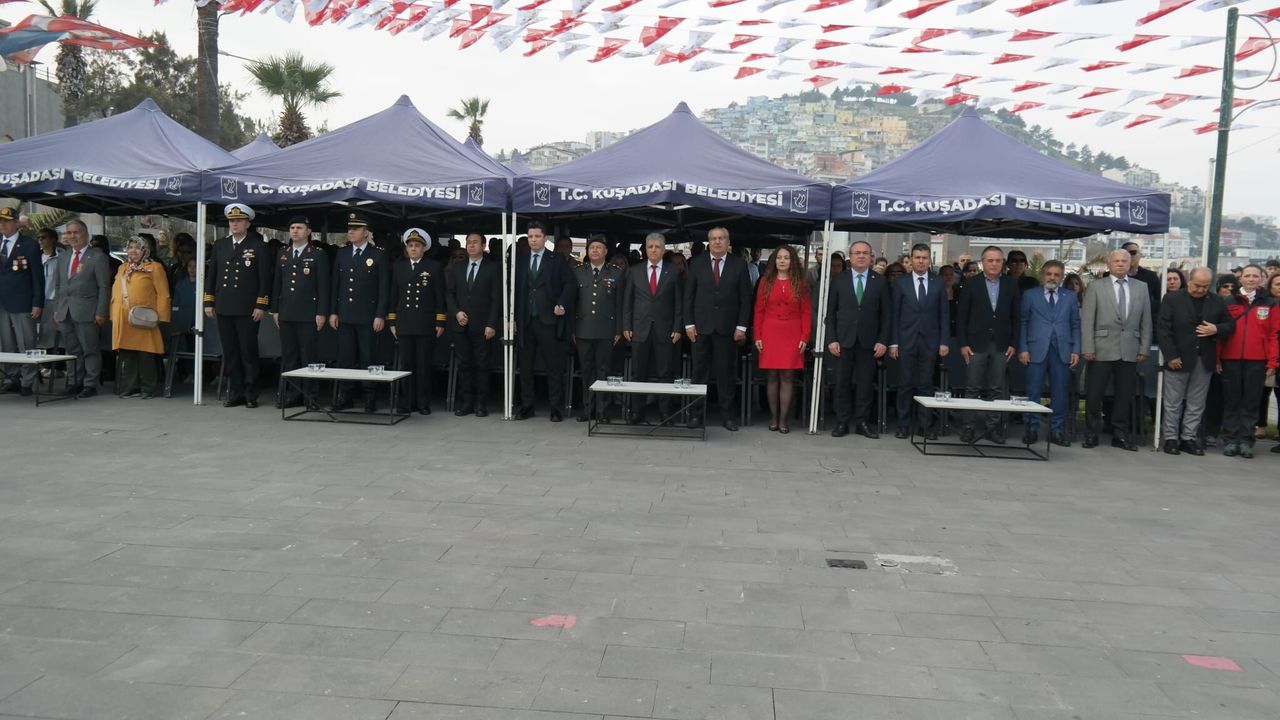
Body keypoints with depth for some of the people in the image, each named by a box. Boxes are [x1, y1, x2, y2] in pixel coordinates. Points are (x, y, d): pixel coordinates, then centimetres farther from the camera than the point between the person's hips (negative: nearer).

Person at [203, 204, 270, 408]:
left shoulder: (258, 246, 0)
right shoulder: (220, 244, 13)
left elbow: (265, 278, -4)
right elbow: (211, 274, 15)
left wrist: (261, 306, -9)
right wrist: (209, 302, 9)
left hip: (247, 310, -4)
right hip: (224, 308, 4)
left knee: (249, 352, -1)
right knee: (229, 353, 7)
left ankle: (251, 395, 8)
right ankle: (235, 393, 15)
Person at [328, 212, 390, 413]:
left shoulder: (379, 255, -1)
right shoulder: (341, 254, 12)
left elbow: (384, 288, -4)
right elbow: (335, 285, 13)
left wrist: (380, 315, -10)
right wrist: (333, 312, 6)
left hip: (368, 317, -4)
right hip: (344, 315, 4)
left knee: (368, 359, 0)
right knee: (345, 358, 6)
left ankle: (370, 399, 7)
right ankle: (345, 397, 14)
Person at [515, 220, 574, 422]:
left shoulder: (557, 259, 3)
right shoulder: (520, 260, 11)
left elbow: (569, 284, 0)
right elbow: (515, 288, 10)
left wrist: (562, 305, -13)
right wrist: (513, 317, 4)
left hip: (548, 320, -3)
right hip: (525, 321, 3)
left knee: (554, 366, -1)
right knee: (525, 366, 8)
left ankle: (555, 408, 6)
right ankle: (526, 406, 16)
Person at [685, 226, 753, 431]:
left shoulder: (739, 264, 3)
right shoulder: (697, 263, 5)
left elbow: (745, 298, 2)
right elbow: (688, 295, 5)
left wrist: (741, 326, -4)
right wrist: (689, 323, -2)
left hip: (727, 328, -1)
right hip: (701, 327, 1)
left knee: (727, 374, 4)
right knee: (699, 372, 5)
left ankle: (727, 415, 12)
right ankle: (697, 413, 13)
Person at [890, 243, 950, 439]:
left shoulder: (938, 283, 6)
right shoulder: (901, 283, 4)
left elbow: (944, 314, 6)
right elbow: (895, 314, 2)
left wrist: (944, 342, -1)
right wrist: (893, 342, -3)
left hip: (930, 342, 1)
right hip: (907, 341, -1)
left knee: (926, 384, 4)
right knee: (906, 384, 2)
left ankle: (926, 425, 10)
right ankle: (904, 424, 10)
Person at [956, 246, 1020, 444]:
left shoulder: (1011, 285, 6)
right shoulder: (971, 285, 1)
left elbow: (1016, 316, 6)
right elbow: (961, 316, 0)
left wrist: (1013, 343, 1)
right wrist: (962, 344, -6)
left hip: (1001, 346, 2)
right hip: (977, 344, -2)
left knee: (997, 389, 5)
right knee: (974, 389, 1)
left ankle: (992, 427, 12)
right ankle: (970, 427, 7)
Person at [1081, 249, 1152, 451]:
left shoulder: (1141, 288, 10)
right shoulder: (1096, 287, 2)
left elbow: (1146, 321, 10)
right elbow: (1087, 320, -2)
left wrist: (1144, 349, 5)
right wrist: (1088, 348, -9)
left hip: (1129, 351, 3)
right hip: (1102, 350, -2)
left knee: (1124, 395, 7)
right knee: (1094, 395, 0)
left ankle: (1120, 435, 18)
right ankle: (1091, 434, 12)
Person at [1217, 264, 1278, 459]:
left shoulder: (1269, 305, 6)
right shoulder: (1228, 303, 5)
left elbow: (1274, 335, 3)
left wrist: (1272, 362, -3)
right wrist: (1217, 358, -1)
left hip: (1257, 362, 0)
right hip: (1231, 361, 0)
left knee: (1251, 402, 4)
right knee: (1231, 402, 5)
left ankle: (1245, 441, 9)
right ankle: (1230, 441, 10)